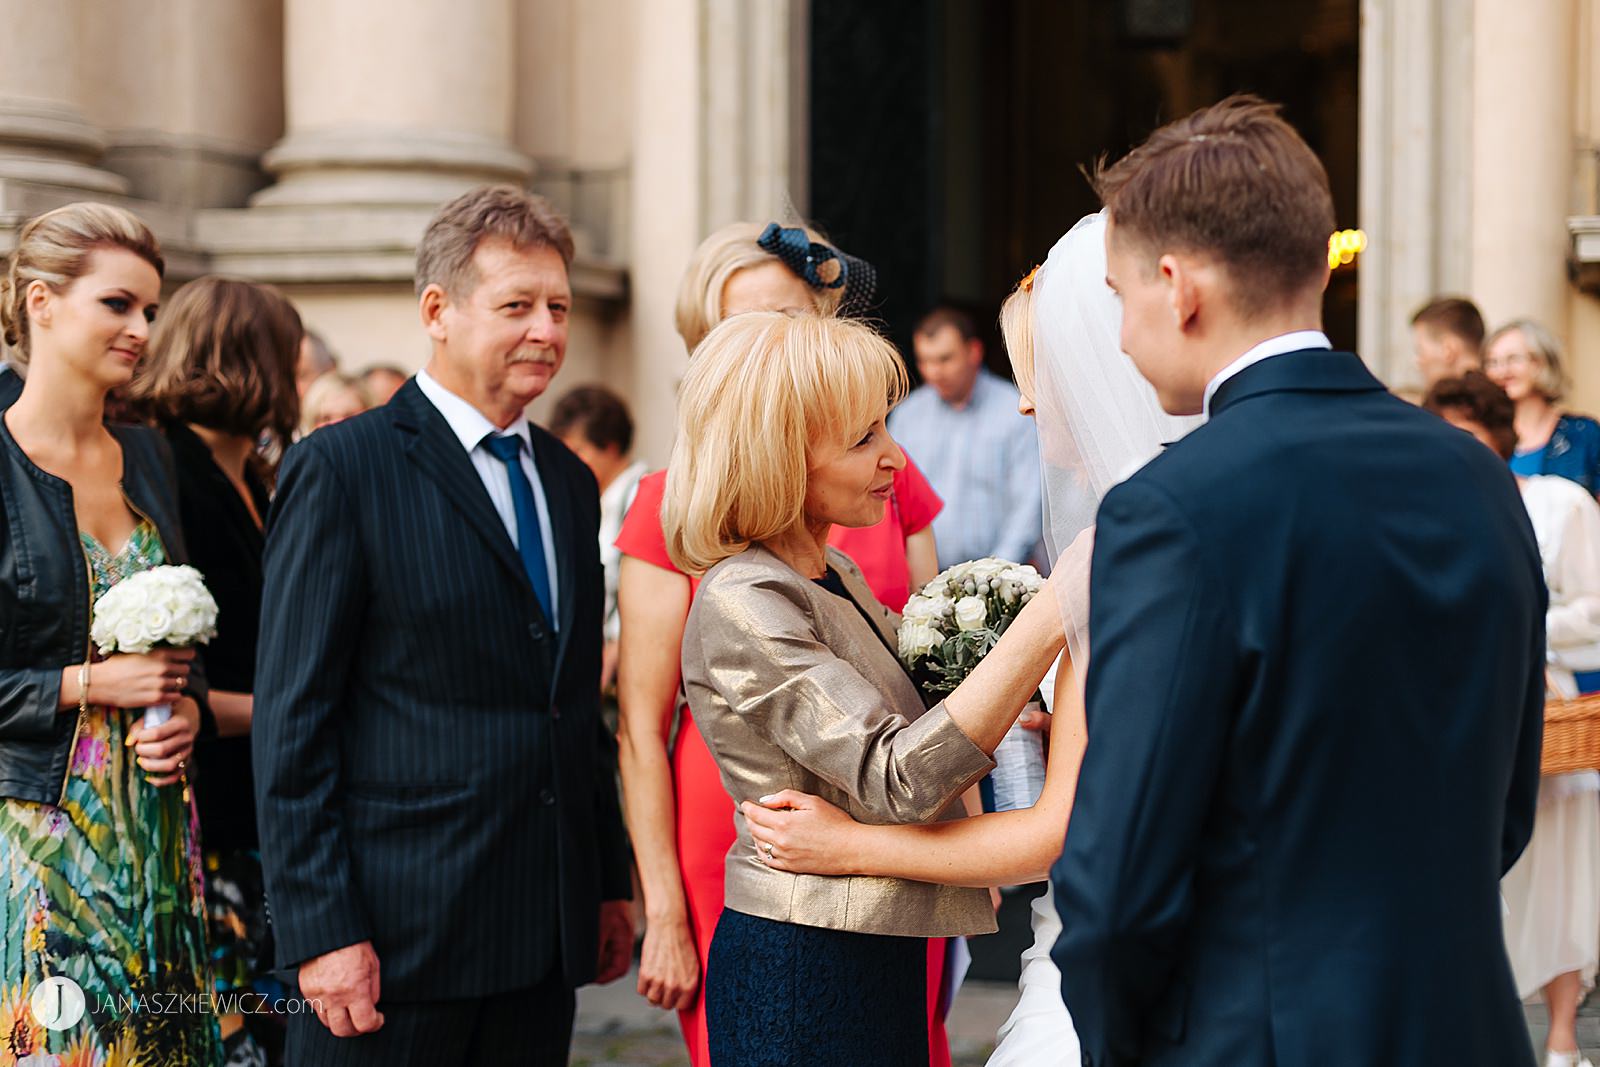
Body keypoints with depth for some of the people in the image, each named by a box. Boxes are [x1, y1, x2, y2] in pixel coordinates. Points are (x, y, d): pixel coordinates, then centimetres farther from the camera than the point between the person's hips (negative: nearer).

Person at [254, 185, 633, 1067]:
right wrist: (321, 930, -14)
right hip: (396, 941, -6)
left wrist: (609, 887, 15)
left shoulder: (570, 482, 15)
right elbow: (291, 721, -10)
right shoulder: (340, 470, -6)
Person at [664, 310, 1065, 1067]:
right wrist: (1045, 622, -31)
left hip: (876, 966, 9)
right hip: (800, 974, -9)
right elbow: (900, 780, -28)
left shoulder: (831, 573, 10)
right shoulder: (742, 605, -19)